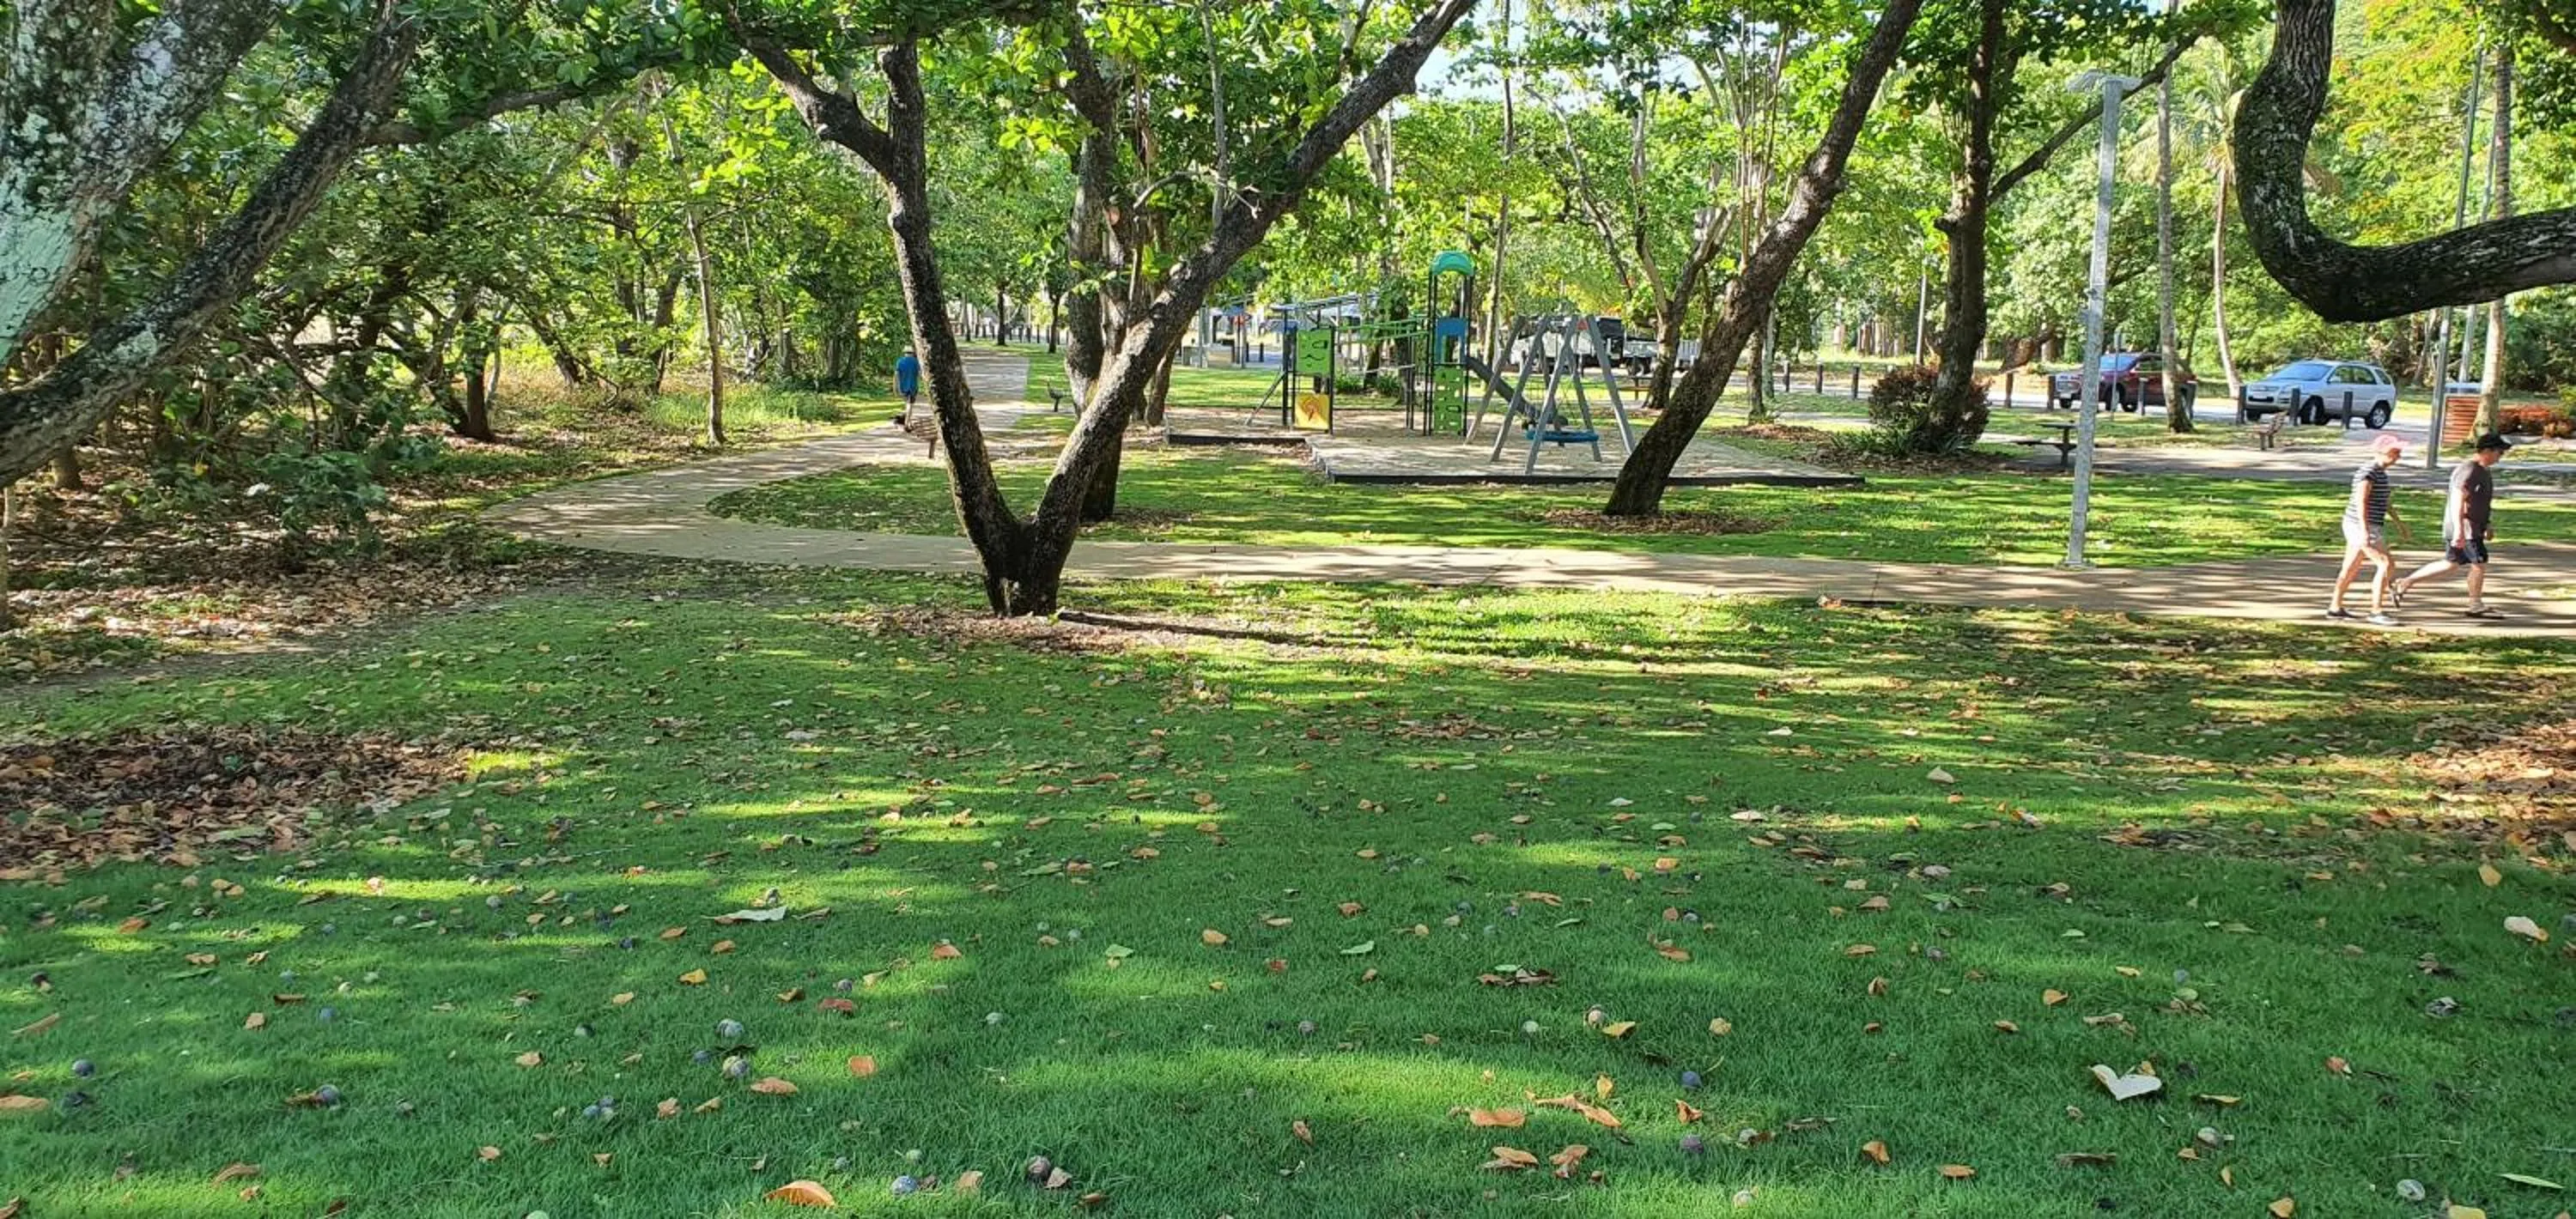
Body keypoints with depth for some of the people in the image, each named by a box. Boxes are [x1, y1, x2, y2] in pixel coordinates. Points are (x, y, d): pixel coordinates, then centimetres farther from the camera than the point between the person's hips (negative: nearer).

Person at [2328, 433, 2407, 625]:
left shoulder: (2380, 473, 15)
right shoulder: (2368, 473, -17)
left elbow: (2385, 501, 26)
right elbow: (2360, 501, -28)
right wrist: (2365, 530, -35)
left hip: (2364, 527, 10)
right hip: (2362, 527, -10)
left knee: (2351, 568, 15)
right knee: (2387, 565, -11)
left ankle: (2335, 608, 23)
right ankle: (2376, 612, -10)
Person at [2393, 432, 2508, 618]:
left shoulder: (2484, 470, 14)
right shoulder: (2468, 471, -19)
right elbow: (2457, 502, -24)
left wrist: (2487, 526, 24)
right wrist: (2459, 531, -28)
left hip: (2473, 527, 10)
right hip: (2465, 528, -10)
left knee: (2451, 564, 14)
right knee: (2479, 564, -2)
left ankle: (2404, 584, 17)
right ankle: (2476, 606, 12)